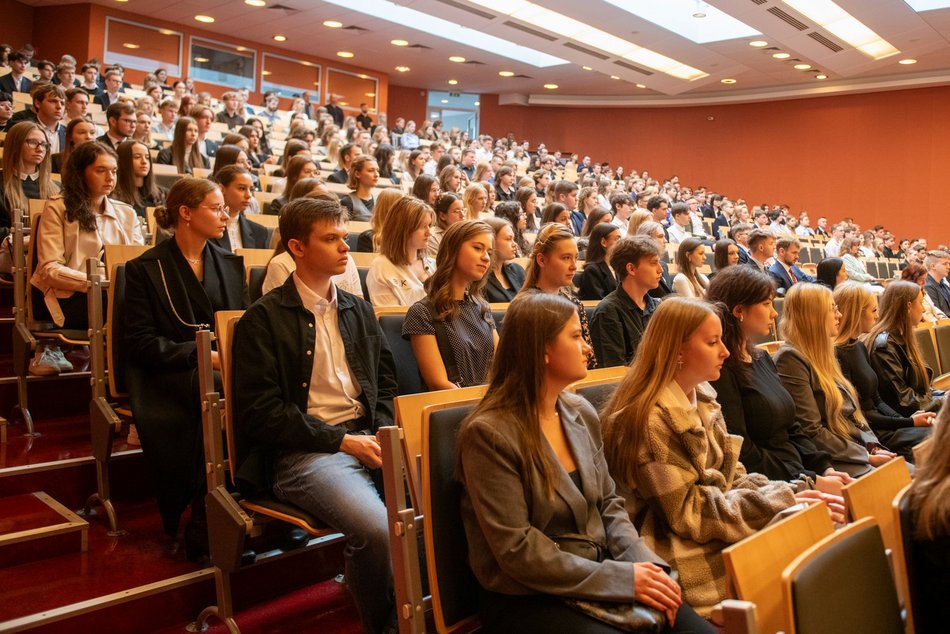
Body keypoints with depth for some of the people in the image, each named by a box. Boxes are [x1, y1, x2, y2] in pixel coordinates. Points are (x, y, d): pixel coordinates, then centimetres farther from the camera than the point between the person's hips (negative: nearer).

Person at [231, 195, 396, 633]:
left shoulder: (359, 310, 17)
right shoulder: (264, 318, -2)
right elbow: (259, 411, -9)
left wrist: (383, 432, -2)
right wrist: (342, 440, -14)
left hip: (367, 440, 6)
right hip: (303, 452, -5)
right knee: (377, 529, -30)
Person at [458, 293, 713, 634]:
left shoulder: (583, 414, 4)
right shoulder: (489, 433, -18)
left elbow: (608, 503, 10)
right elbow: (517, 549, -20)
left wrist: (646, 563, -8)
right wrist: (622, 577, -19)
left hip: (597, 575, 6)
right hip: (525, 600, -6)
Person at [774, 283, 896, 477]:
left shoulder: (822, 354, 17)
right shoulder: (790, 358, -14)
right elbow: (812, 432, -17)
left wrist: (874, 447, 1)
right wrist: (867, 457, -12)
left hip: (861, 447, 9)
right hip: (837, 461, -9)